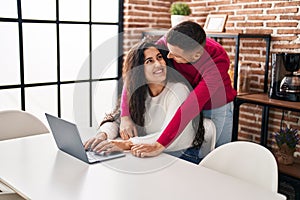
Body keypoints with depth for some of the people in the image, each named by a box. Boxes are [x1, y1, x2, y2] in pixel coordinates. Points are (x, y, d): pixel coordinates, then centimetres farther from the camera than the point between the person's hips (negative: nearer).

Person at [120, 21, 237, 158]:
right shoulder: (168, 42, -26)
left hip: (216, 108, -3)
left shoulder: (218, 61, -36)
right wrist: (125, 116, -29)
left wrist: (159, 145, -47)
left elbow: (191, 106, -43)